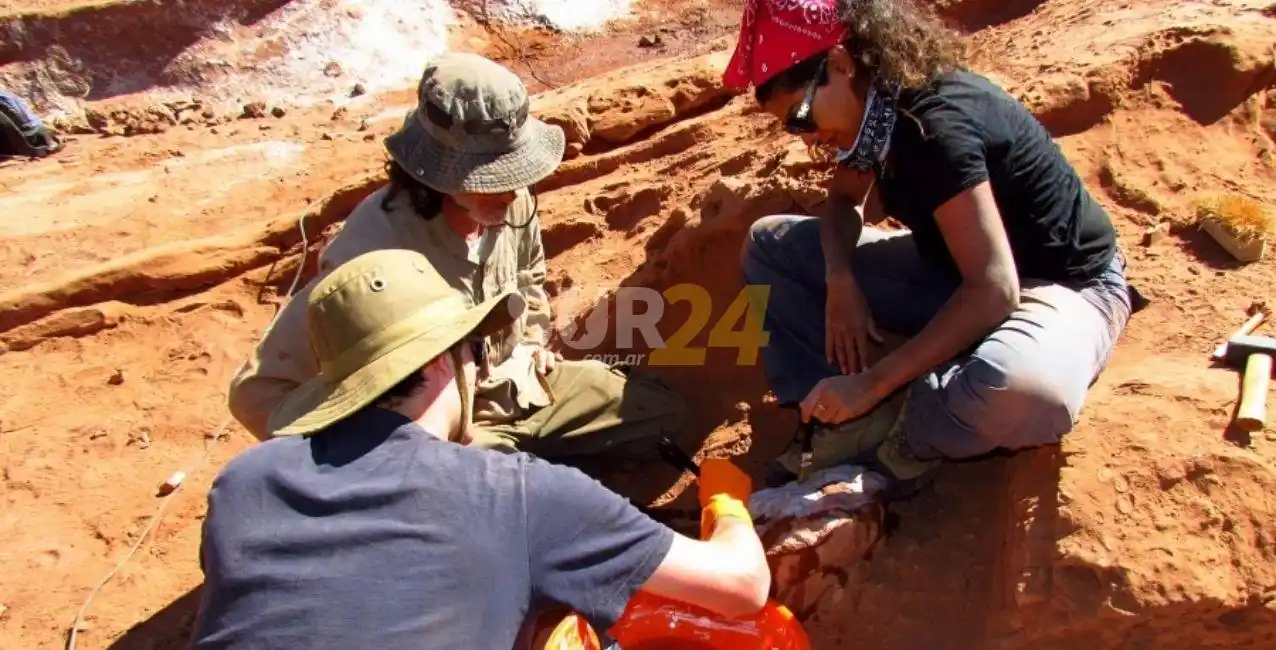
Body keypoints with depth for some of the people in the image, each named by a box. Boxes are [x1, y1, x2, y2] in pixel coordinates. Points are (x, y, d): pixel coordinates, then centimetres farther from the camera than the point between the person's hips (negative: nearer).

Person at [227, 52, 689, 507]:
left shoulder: (512, 205, -12)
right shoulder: (376, 247, -32)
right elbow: (256, 391, -29)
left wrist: (533, 343, 2)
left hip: (522, 388, 6)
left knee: (665, 416, 3)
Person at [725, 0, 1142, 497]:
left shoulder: (937, 124, -29)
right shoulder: (883, 102, -5)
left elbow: (994, 291, -33)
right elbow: (845, 200, 12)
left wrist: (873, 385, -32)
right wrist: (840, 278, -9)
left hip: (1065, 284, -8)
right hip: (958, 273, 8)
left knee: (1026, 391, -45)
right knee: (769, 244, 1)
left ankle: (889, 438, -14)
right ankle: (854, 420, -11)